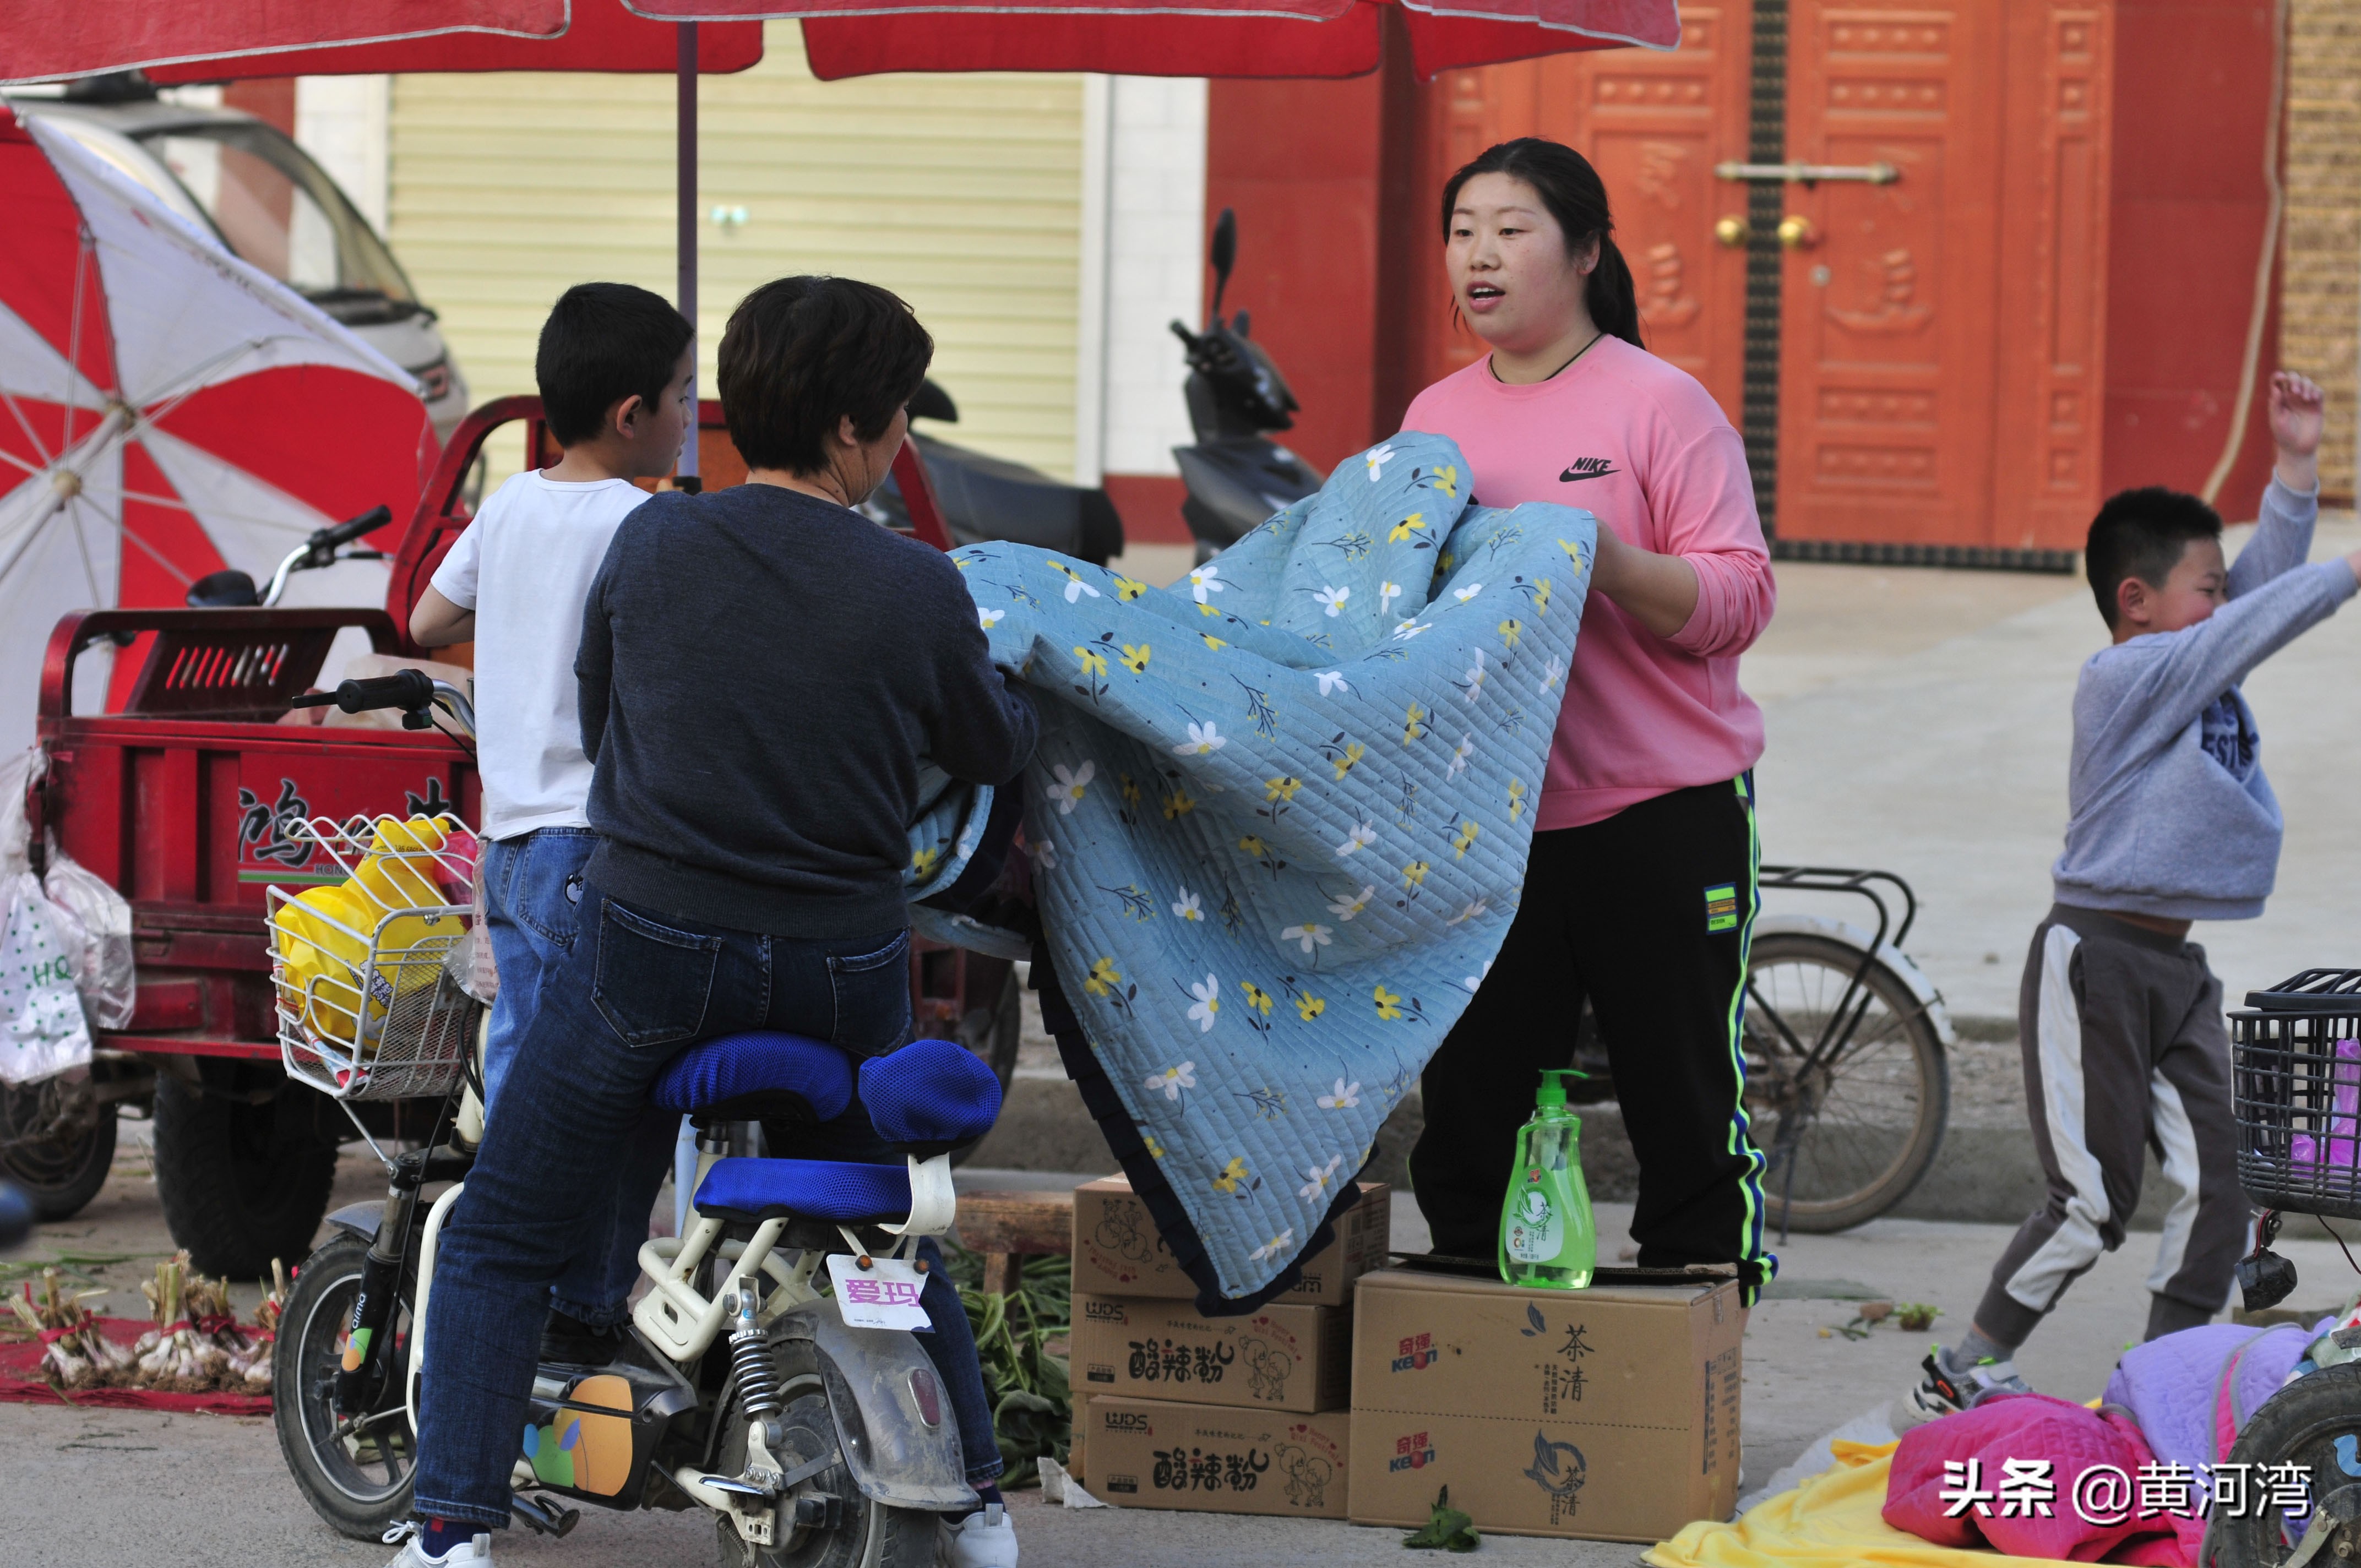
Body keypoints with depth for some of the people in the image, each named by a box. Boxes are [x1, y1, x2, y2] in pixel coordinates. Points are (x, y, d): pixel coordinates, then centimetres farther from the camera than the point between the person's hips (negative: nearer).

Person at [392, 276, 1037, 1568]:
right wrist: (1015, 695, 32)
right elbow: (995, 752, 10)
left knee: (499, 1241, 9)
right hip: (844, 969, 1)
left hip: (648, 944, -1)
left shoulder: (651, 544, -4)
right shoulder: (918, 592, -7)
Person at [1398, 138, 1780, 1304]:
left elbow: (1737, 602, -10)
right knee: (1468, 1112, 7)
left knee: (1690, 1108, 0)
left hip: (1662, 811, -5)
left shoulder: (1658, 403, -4)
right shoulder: (1436, 418, 12)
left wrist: (1605, 561, -24)